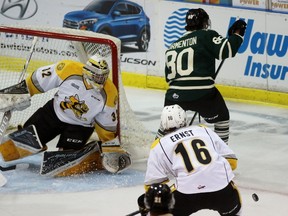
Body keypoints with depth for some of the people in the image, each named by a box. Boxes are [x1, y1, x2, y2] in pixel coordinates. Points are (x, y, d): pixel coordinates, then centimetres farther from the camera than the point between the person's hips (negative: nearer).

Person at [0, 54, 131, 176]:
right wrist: (23, 94, -6)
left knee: (63, 162, -17)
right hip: (55, 111, 2)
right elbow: (40, 81, -12)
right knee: (29, 140, -10)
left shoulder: (109, 94, -24)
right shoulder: (69, 70, -27)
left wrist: (112, 148, -8)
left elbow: (107, 125, -10)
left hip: (81, 125, -2)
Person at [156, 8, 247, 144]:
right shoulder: (206, 36, 2)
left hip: (174, 94, 5)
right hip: (202, 93, -5)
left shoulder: (173, 46, 20)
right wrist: (237, 34, 6)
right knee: (222, 118, 20)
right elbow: (226, 50, -9)